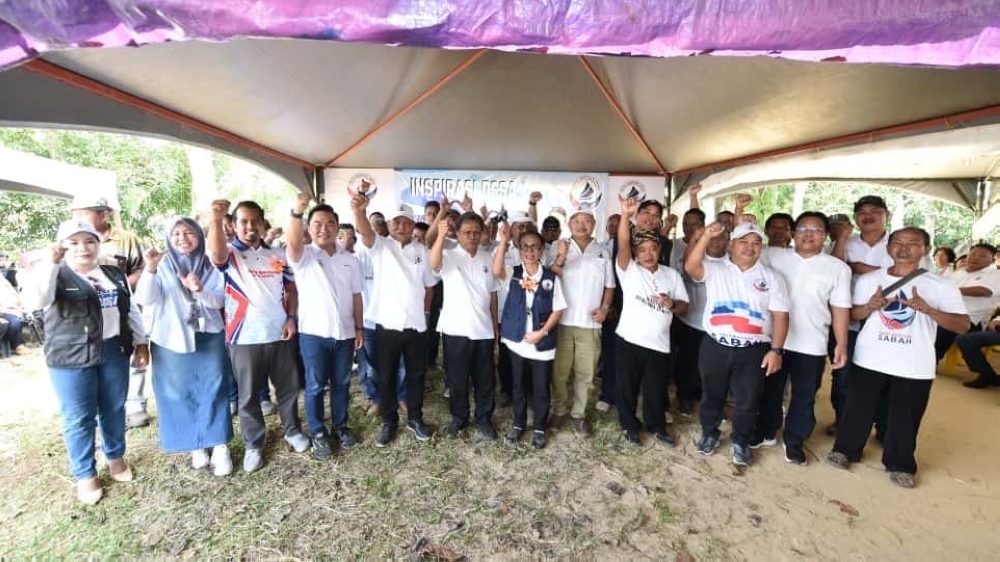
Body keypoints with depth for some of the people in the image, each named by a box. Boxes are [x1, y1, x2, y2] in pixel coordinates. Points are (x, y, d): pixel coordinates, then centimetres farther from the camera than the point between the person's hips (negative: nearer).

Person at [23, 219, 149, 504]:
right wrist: (52, 262, -34)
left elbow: (131, 311, 12)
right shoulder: (57, 276, -7)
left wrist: (140, 343, 9)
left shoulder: (115, 275, 7)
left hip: (114, 352, 4)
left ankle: (115, 456, 34)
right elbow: (34, 300, -28)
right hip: (71, 358, -4)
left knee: (114, 409, 15)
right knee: (79, 417, 6)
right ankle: (85, 475, 21)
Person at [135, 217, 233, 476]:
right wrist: (149, 269, -30)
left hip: (209, 338, 1)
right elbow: (145, 299, -14)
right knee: (180, 393, 8)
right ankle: (195, 446, 23)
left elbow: (219, 301, -2)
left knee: (214, 390, 3)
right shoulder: (162, 266, -2)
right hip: (173, 339, -1)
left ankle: (220, 446, 11)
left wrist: (199, 290, -22)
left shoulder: (210, 266, 3)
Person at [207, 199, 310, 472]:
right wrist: (216, 220, -48)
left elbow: (291, 289, 11)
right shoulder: (230, 254, -4)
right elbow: (216, 253, -29)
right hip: (245, 338, -2)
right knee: (249, 395, 10)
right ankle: (254, 444, 27)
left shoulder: (279, 255, 7)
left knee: (289, 386, 15)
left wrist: (292, 318, -4)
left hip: (280, 334, 3)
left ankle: (292, 430, 34)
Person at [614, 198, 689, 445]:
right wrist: (626, 216, -36)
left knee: (656, 390, 16)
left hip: (659, 343, 2)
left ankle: (657, 426, 38)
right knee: (627, 388, 11)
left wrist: (672, 304, -15)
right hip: (629, 340, -2)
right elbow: (622, 245, -22)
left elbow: (684, 306, 9)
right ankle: (629, 425, 31)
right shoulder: (628, 270, -5)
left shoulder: (672, 275, 5)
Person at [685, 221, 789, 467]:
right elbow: (690, 266, -20)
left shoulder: (771, 277, 4)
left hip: (754, 351, 1)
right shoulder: (714, 270, 1)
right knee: (711, 396, 15)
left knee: (747, 402, 12)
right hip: (715, 347, 0)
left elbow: (780, 316, 2)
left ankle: (741, 442, 35)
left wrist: (776, 349, -6)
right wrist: (706, 236, -27)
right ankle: (709, 433, 38)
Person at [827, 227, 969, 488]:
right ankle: (845, 449, 29)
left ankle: (900, 464, 31)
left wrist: (928, 309, -24)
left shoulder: (941, 286, -4)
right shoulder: (868, 280, 1)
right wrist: (870, 306, -15)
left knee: (906, 418, 11)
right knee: (859, 408, 11)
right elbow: (851, 315, 6)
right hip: (869, 359, 1)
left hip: (915, 366, -1)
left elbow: (963, 325, -8)